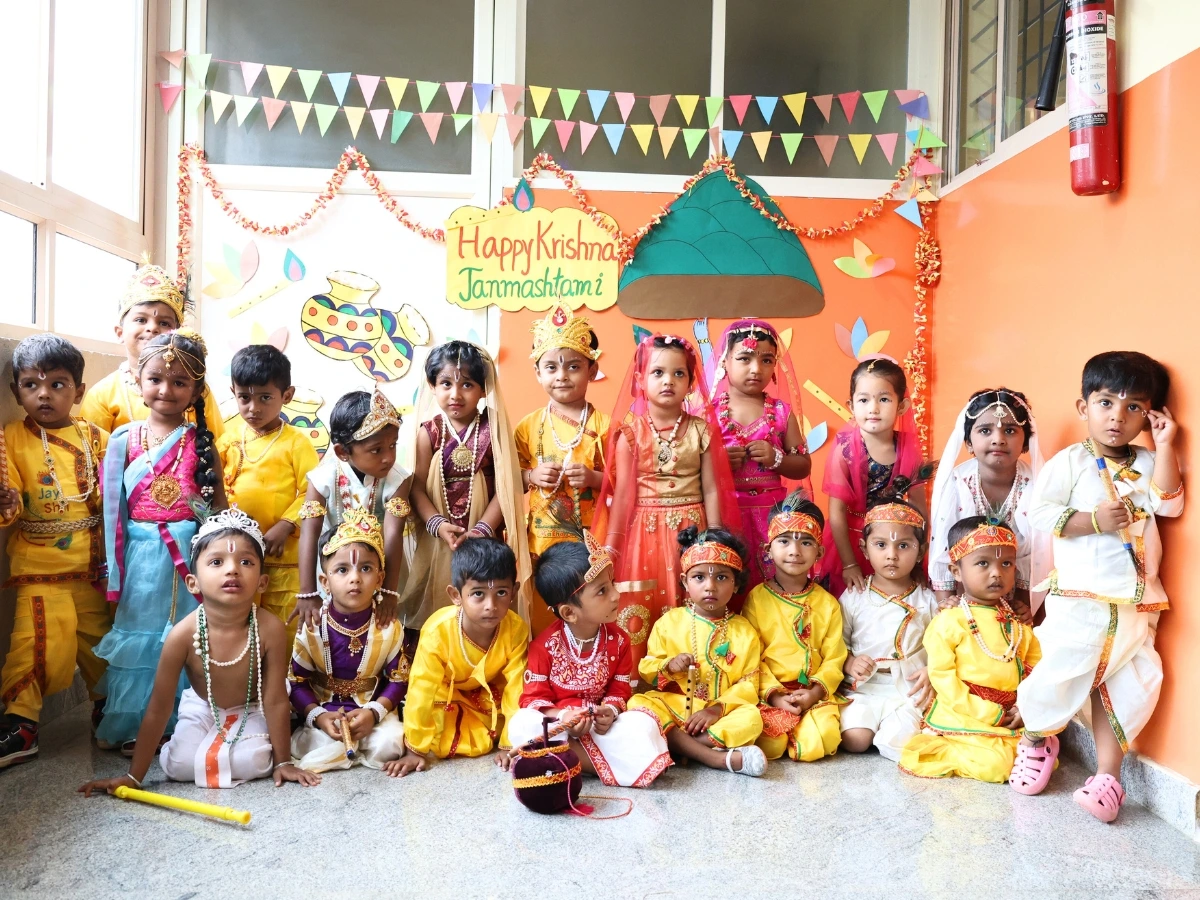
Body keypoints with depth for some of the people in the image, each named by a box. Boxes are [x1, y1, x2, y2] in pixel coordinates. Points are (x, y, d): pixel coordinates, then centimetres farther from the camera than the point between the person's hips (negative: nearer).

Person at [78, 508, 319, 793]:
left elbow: (275, 700, -21)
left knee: (252, 764, -23)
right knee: (180, 766, -19)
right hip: (201, 708, 1)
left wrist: (282, 761, -14)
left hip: (251, 711, -1)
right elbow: (159, 707, -19)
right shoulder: (183, 634, -29)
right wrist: (134, 775, -15)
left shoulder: (270, 630, -32)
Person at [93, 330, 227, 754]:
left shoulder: (200, 442, 1)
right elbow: (114, 504, 6)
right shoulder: (125, 439, 4)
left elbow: (219, 501, 4)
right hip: (142, 555, 1)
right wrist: (115, 564, 3)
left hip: (191, 552, -1)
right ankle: (134, 727, 21)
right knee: (139, 635, 8)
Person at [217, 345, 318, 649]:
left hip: (283, 555, -4)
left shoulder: (297, 442, -7)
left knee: (281, 628, 9)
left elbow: (310, 493, -11)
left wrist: (284, 527, -19)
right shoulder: (229, 438, 6)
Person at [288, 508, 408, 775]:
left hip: (372, 710, 0)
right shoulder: (312, 628, -10)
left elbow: (397, 680, -5)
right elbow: (298, 682, -5)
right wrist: (318, 716, -21)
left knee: (389, 746, -26)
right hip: (324, 711, 0)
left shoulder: (389, 628, -9)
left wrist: (374, 712, -21)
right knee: (304, 746, -27)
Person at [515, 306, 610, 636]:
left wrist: (593, 478, -17)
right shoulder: (527, 427, 4)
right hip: (542, 539, 2)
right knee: (542, 619, 8)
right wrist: (532, 476, -8)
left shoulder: (604, 425, -2)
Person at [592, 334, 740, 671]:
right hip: (644, 534, 0)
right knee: (638, 615, 1)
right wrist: (609, 547, -5)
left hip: (690, 531, 1)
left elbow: (711, 490, 2)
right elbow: (622, 493, -2)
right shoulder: (630, 431, -1)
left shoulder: (701, 429, 2)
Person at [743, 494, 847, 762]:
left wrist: (815, 692, -13)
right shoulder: (757, 599, 0)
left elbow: (834, 659, 3)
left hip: (814, 694, 1)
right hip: (770, 693, -1)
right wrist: (774, 694, -14)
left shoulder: (827, 603, 6)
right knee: (770, 744, -25)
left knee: (818, 743, -26)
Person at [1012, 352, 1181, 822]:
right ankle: (1037, 738, 26)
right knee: (1061, 674, -3)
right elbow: (1041, 513, -9)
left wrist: (1164, 446, -7)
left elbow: (1169, 504, -8)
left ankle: (1107, 775, 16)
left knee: (1121, 686, 6)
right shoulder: (1069, 462, -3)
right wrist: (1094, 521, -18)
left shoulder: (1147, 464, 9)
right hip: (1079, 597, -4)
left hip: (1135, 602, 4)